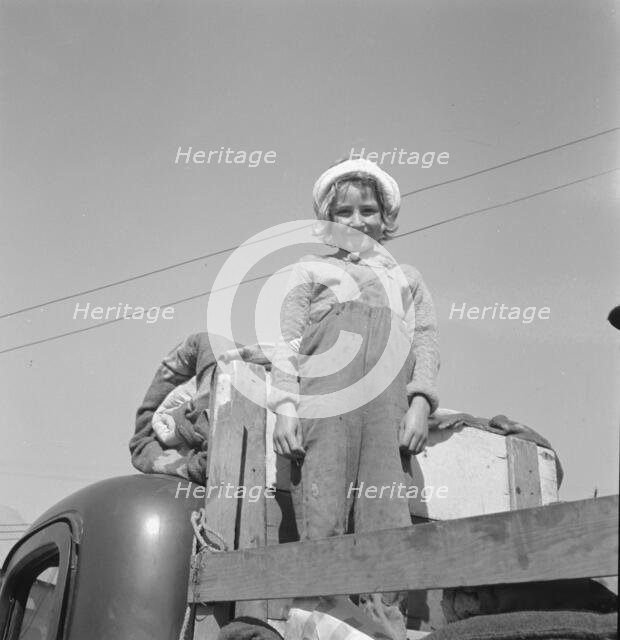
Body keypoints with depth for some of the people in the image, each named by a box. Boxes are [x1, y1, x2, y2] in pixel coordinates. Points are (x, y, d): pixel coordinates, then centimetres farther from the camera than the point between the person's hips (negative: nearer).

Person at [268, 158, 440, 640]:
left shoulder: (407, 278, 31)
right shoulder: (311, 270, 26)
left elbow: (426, 343, 17)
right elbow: (288, 340, 14)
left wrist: (420, 403, -1)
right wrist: (284, 406, -2)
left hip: (388, 405, 1)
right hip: (323, 398, -1)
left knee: (388, 523, -10)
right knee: (322, 522, -11)